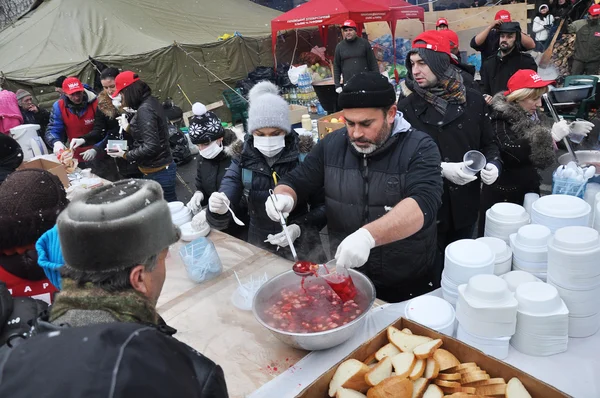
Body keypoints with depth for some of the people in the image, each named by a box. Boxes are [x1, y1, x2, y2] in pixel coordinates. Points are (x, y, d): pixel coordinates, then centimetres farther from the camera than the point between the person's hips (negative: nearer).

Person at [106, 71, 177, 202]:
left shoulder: (144, 110, -20)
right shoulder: (151, 102, 8)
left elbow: (151, 146, -25)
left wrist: (125, 155, -13)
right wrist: (128, 127, 13)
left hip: (158, 172, -9)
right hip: (162, 168, 9)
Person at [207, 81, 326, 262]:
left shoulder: (304, 157, -13)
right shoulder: (242, 162, -9)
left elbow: (323, 206, -7)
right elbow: (219, 222, -11)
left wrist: (299, 228, -23)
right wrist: (218, 210, -33)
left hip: (303, 250, -1)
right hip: (260, 250, 1)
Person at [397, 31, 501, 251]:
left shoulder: (473, 100, 0)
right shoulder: (406, 108, -7)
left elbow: (489, 143, 12)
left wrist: (493, 164, -9)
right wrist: (441, 169, -20)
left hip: (465, 204, 3)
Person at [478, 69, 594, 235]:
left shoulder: (531, 114, 7)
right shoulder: (501, 118, -19)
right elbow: (515, 153, -29)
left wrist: (570, 130, 7)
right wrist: (551, 136, -28)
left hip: (529, 188, 8)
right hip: (503, 193, -8)